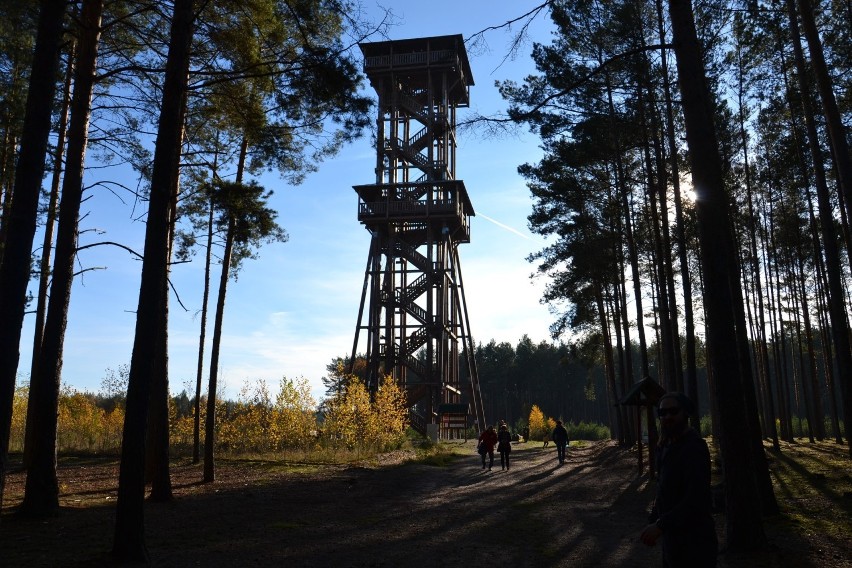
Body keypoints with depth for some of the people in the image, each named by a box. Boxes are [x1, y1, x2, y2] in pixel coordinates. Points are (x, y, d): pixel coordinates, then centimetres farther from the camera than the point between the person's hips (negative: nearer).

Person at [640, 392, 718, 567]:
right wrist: (653, 521, 13)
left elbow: (696, 499, -28)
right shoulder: (668, 446, 8)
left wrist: (661, 525, -31)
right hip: (673, 536, 8)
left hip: (693, 539, -8)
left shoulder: (694, 447, -20)